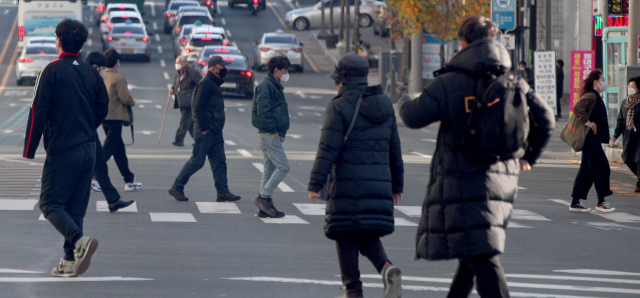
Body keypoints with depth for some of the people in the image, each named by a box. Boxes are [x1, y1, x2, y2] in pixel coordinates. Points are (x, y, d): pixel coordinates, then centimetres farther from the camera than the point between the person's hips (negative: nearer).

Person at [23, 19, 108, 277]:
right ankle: (71, 261, 9)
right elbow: (103, 108, 13)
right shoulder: (91, 73, 7)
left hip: (61, 151, -6)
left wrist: (28, 152, -6)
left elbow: (38, 111, -11)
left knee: (50, 203, -1)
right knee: (76, 206, 11)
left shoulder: (52, 71, -9)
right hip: (88, 149, 6)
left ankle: (79, 241, -25)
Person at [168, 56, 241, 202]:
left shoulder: (214, 83, 17)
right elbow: (198, 107, -19)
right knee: (197, 161, -5)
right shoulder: (205, 84, -14)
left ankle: (222, 191, 6)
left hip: (215, 131, 10)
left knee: (219, 161, 5)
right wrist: (203, 128, -20)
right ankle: (176, 187, 5)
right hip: (206, 131, -10)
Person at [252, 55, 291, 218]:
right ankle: (264, 197, -10)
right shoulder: (266, 86, -12)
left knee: (270, 170, 10)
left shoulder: (274, 86, 19)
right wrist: (272, 130, -19)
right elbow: (262, 111, -21)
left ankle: (264, 207, 11)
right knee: (283, 167, -13)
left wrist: (280, 130, 14)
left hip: (272, 135, 11)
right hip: (269, 135, -11)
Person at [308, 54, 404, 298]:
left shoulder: (339, 107, -6)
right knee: (369, 237, 13)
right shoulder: (385, 105, 12)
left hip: (348, 186, -5)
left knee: (346, 237, 4)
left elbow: (328, 148, -12)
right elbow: (394, 150, 17)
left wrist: (315, 183, -9)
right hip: (379, 184, 5)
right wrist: (397, 184, 24)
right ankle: (387, 270, -14)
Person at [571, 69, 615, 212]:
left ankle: (575, 203, 12)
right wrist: (588, 123, -23)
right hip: (591, 140, -10)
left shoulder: (595, 97, 17)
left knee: (586, 171, 10)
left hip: (593, 140, 10)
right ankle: (601, 202, 0)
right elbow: (577, 109, -29)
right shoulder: (591, 96, -15)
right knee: (601, 168, -6)